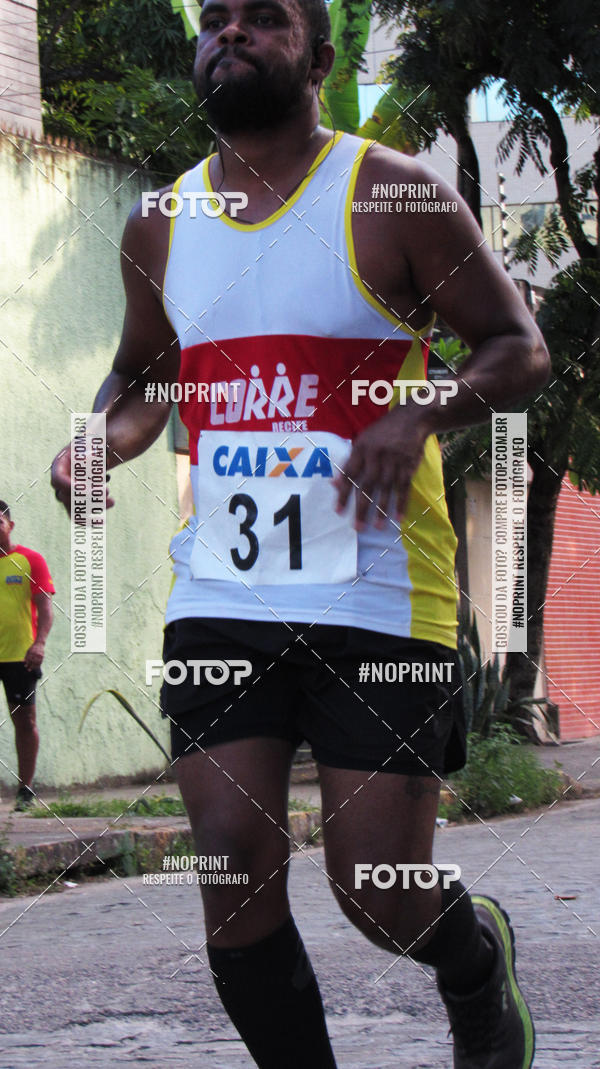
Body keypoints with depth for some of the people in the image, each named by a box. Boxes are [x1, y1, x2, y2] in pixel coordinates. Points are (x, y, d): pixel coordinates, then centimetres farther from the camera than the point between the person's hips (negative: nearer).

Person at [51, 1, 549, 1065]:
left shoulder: (393, 196, -4)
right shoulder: (159, 227, 10)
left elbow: (518, 346, -1)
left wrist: (420, 414, -20)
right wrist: (97, 442, 3)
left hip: (377, 596, -4)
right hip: (221, 592, 4)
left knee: (382, 898, -2)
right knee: (233, 873, -6)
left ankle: (478, 959, 33)